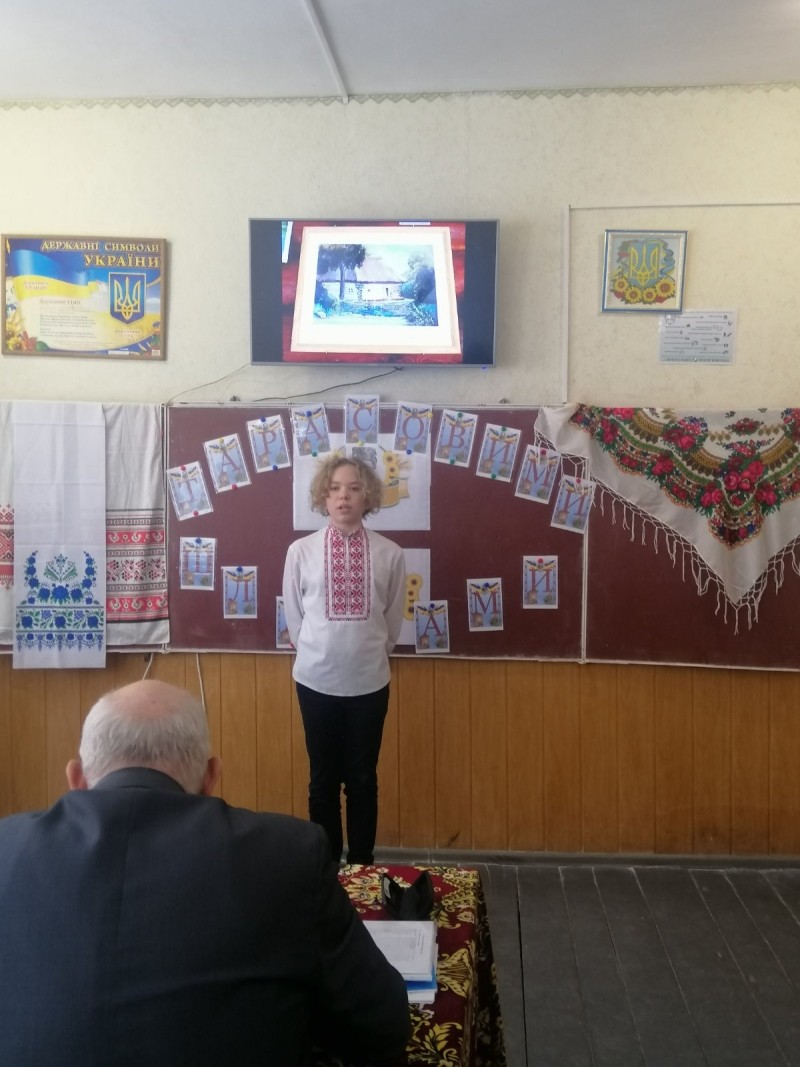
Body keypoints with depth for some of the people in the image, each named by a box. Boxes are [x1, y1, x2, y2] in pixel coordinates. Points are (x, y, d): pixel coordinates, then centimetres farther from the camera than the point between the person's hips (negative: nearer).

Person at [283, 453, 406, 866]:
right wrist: (317, 653, 9)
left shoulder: (389, 554, -5)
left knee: (363, 779, 11)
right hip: (316, 679, 0)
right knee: (323, 779, 11)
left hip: (369, 680, 0)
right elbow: (293, 617, 5)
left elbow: (393, 619, 6)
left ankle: (361, 866, 26)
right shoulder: (301, 551, -5)